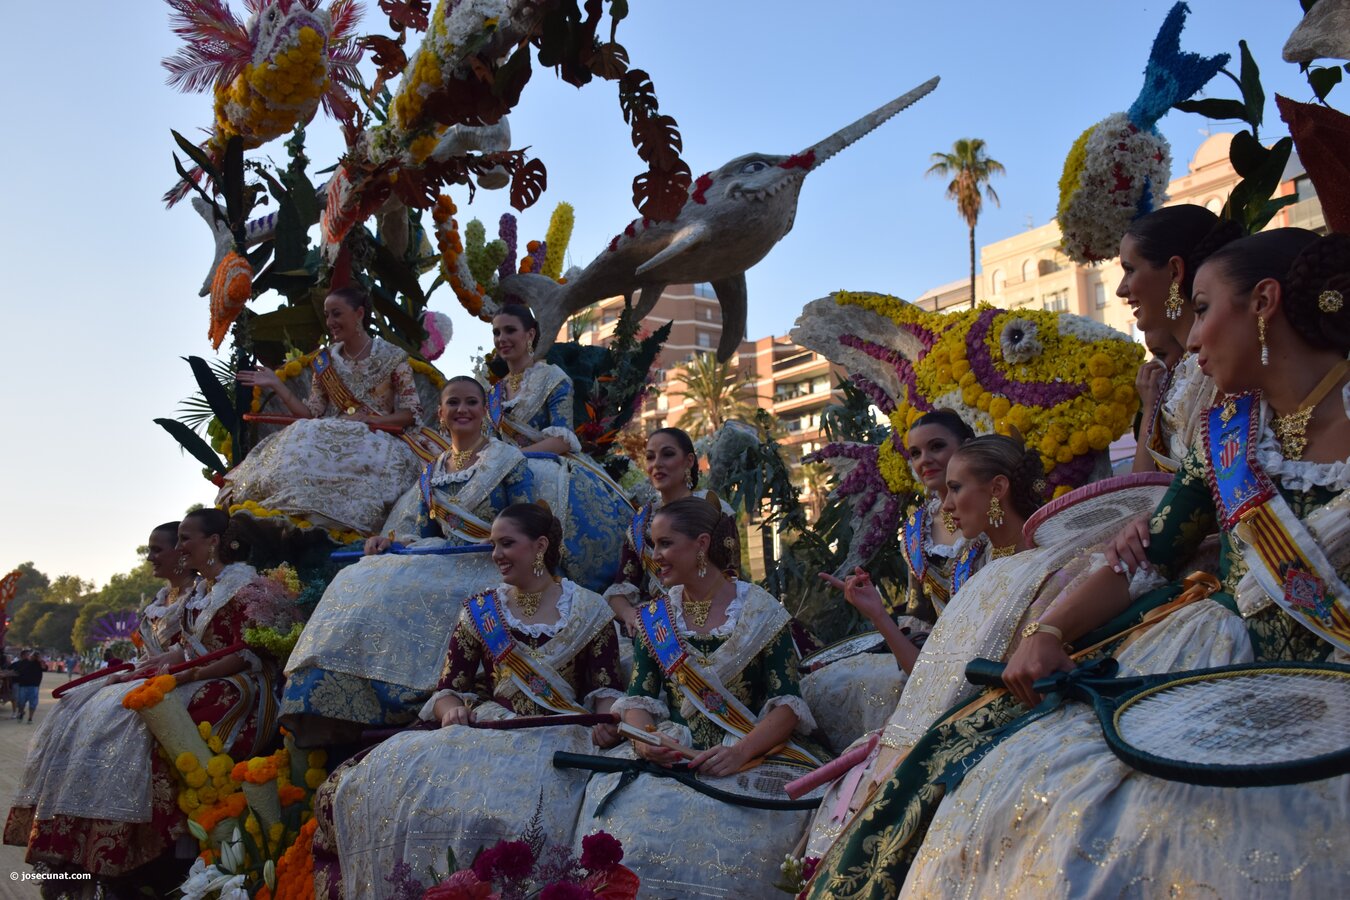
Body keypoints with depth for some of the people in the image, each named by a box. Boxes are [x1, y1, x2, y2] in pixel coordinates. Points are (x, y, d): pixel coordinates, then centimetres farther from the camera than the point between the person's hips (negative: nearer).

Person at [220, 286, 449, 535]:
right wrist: (276, 385, 0)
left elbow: (410, 413, -2)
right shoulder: (325, 361, 15)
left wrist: (366, 420, -14)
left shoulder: (392, 358, 3)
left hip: (378, 437, -3)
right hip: (333, 437, 4)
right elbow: (311, 414, 8)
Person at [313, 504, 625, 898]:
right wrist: (451, 709, -14)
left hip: (556, 735, -3)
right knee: (391, 777, -21)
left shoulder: (590, 610, 5)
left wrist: (609, 720, -19)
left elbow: (604, 688, 3)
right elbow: (448, 689, 8)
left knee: (515, 803, -35)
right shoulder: (480, 610, 11)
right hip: (486, 731, 3)